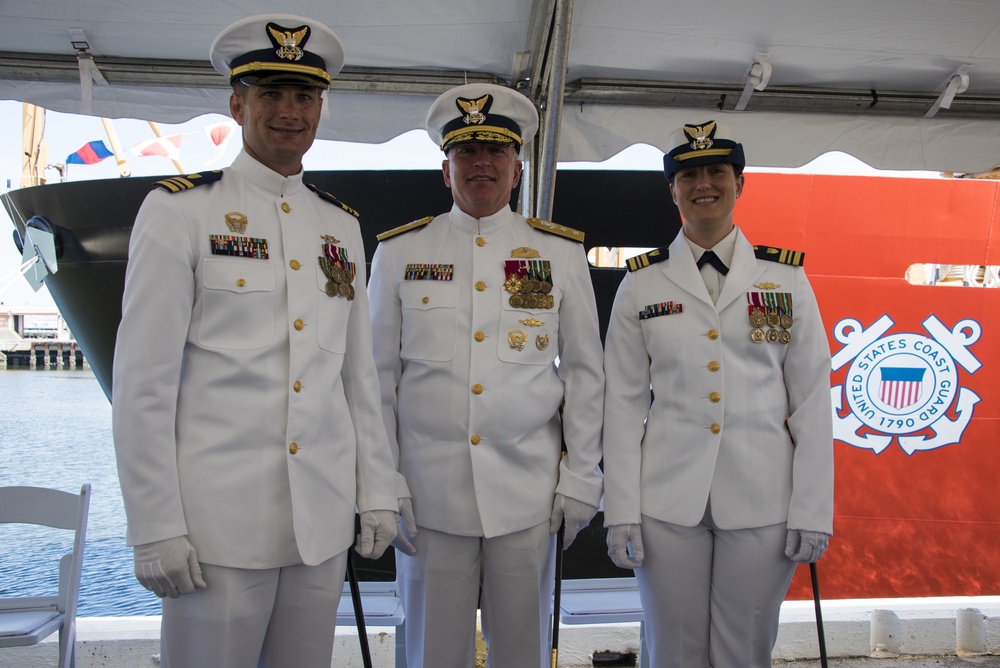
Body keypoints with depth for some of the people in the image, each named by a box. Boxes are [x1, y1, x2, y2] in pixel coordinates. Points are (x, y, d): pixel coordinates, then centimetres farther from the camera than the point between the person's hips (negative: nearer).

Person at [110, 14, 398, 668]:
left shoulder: (342, 225, 11)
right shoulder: (179, 211, -4)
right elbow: (142, 381, -7)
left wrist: (378, 493, 9)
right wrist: (155, 529, -9)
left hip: (325, 519, 5)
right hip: (220, 521, -4)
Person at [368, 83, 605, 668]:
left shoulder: (562, 252, 5)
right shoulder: (398, 252, 5)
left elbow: (585, 373, 6)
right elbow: (380, 377, 5)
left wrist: (580, 480, 2)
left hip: (528, 495, 0)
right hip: (429, 494, 0)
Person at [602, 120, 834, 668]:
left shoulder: (787, 277, 4)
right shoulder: (641, 283, 3)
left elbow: (812, 400, 2)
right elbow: (623, 402, 1)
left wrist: (813, 510, -2)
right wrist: (621, 511, -3)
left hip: (762, 502, 0)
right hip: (667, 502, 0)